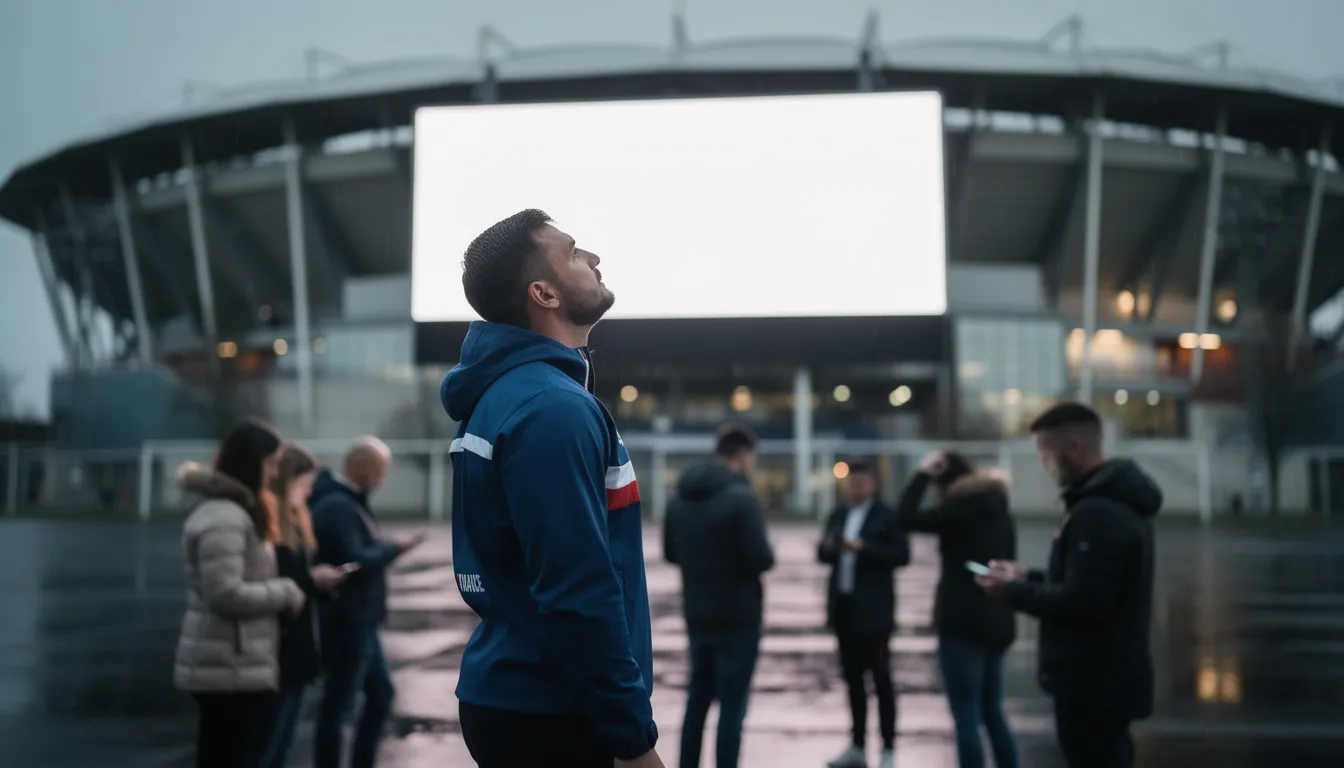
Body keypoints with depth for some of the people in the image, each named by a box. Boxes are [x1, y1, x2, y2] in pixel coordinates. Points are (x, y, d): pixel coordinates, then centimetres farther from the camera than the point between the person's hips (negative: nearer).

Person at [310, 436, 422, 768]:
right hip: (346, 622, -11)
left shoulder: (348, 500, 13)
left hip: (359, 621, 11)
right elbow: (357, 561, -25)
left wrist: (385, 547, -1)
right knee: (337, 706, -2)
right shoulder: (335, 506, -20)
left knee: (381, 694, 18)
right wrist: (395, 547, -12)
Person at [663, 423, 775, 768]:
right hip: (738, 617, -7)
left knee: (697, 701, 16)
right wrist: (769, 555, 0)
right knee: (732, 706, 0)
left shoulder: (680, 499, 6)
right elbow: (761, 560, -21)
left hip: (697, 615, 7)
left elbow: (671, 553, 16)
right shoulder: (742, 498, -17)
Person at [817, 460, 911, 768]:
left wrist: (863, 548, -22)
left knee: (881, 678, 0)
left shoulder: (887, 516, -6)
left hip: (872, 609, -6)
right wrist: (828, 547, -9)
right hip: (842, 606, 6)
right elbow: (823, 556, 14)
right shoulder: (838, 515, 13)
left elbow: (902, 555, -14)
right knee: (852, 677, 12)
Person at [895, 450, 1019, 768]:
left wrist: (923, 473, -7)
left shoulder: (960, 511, -13)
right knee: (992, 712, 16)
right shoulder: (1000, 512, 13)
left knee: (967, 717, -3)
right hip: (997, 622, 8)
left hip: (963, 623, -8)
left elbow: (906, 517, -15)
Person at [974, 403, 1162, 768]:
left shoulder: (1096, 512, -22)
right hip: (1108, 677, 11)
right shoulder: (1118, 502, 13)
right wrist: (1027, 579, 11)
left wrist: (1014, 591, -13)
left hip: (1092, 683, -11)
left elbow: (1082, 603, -27)